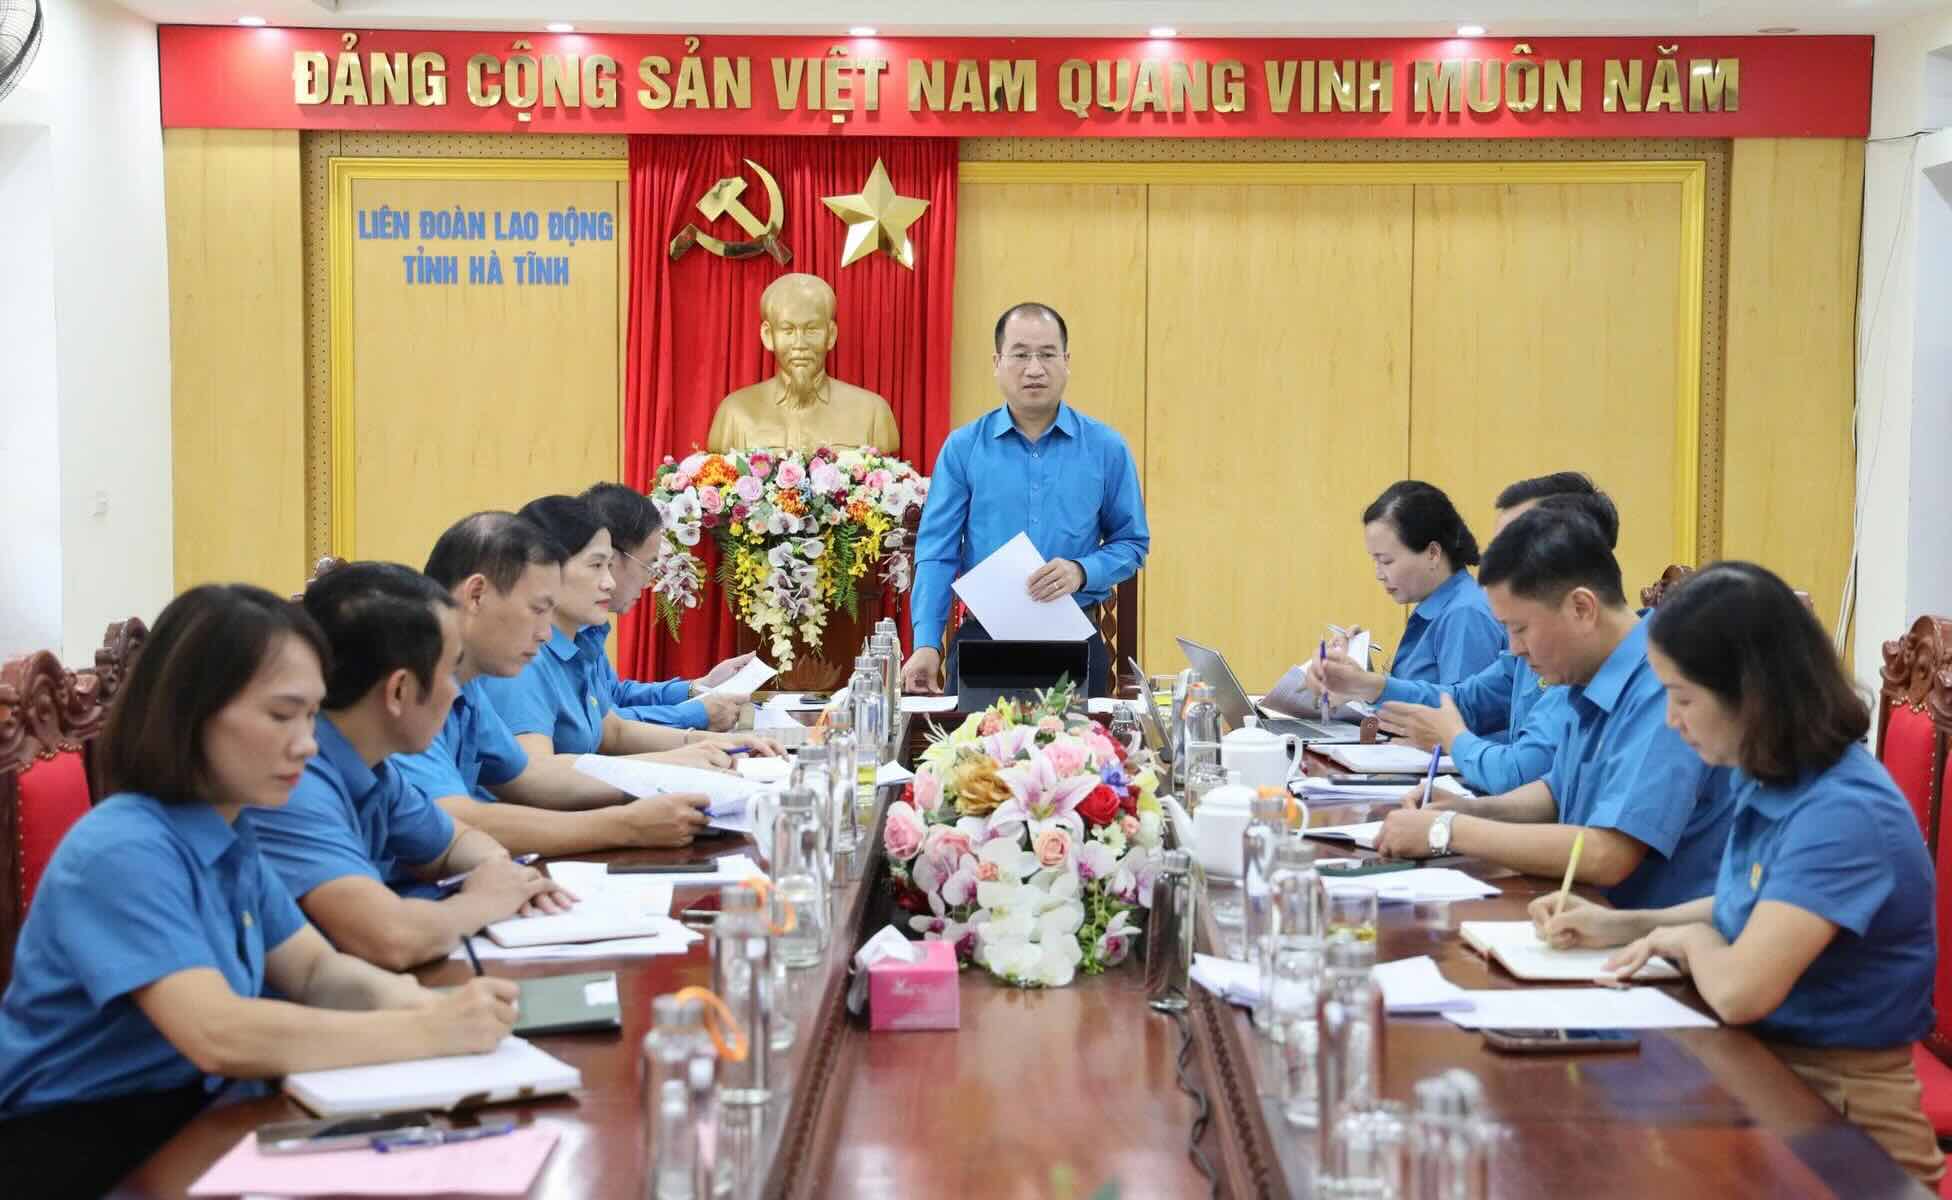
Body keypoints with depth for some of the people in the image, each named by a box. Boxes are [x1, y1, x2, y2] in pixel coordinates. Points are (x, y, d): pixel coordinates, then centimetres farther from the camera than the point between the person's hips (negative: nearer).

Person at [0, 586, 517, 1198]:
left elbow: (314, 969, 11)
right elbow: (220, 1036, -33)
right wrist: (428, 1031, -30)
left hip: (183, 1120, 8)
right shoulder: (123, 851, -22)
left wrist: (400, 998, -12)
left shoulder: (230, 836, 6)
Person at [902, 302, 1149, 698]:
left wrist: (1082, 572, -14)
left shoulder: (1106, 448, 3)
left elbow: (1131, 543, 7)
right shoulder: (963, 447, 1)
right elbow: (937, 551, -2)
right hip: (983, 638, 0)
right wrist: (926, 644, -13)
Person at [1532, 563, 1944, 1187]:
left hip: (1836, 1119, -8)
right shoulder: (1771, 782, 3)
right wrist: (1621, 926, 7)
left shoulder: (1845, 814, -25)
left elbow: (1739, 991, -32)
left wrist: (1689, 939, -9)